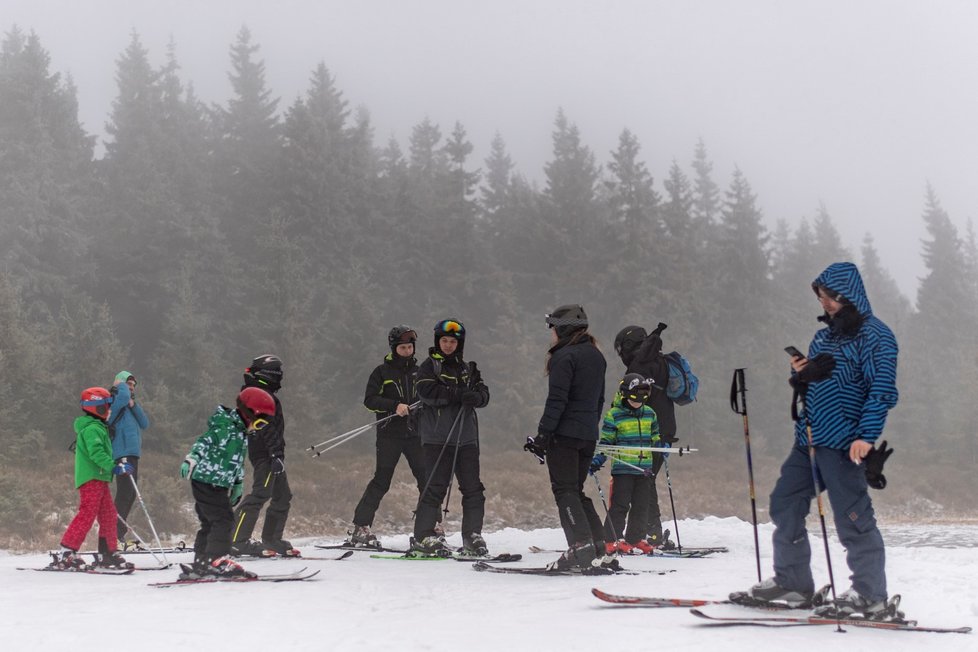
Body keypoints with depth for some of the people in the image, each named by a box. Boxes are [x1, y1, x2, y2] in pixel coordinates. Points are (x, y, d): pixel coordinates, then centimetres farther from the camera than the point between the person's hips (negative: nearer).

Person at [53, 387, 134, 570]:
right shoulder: (92, 428, -13)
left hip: (99, 479, 11)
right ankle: (65, 554, -14)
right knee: (87, 514, -14)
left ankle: (108, 554, 19)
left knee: (108, 515, 12)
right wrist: (113, 467, -29)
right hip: (91, 478, -11)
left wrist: (115, 466, 27)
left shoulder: (97, 427, 21)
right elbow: (96, 452, -25)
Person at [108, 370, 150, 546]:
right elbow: (123, 396, -27)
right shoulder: (115, 401, -3)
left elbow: (145, 424, 10)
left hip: (133, 453, 9)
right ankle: (116, 534, -13)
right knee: (125, 493, -15)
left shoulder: (134, 405, 23)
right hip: (123, 454, -9)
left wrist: (134, 406, -2)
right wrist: (120, 385, -6)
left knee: (130, 495, 14)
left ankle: (119, 531, 23)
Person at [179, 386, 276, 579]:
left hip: (219, 485, 10)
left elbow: (238, 462, 26)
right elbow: (204, 442, -24)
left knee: (210, 523, 11)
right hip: (207, 481, -10)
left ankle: (200, 566, 15)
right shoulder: (225, 427, -14)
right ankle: (218, 559, -12)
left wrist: (238, 485, 31)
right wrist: (191, 459, -37)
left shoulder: (241, 433, 16)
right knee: (223, 519, -13)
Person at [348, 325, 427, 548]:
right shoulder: (382, 371, 2)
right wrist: (395, 406, -18)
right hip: (390, 434, -4)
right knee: (381, 481, -6)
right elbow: (369, 399, -6)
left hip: (415, 433, 4)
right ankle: (361, 527, 0)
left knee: (427, 478, 0)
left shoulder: (418, 371, 15)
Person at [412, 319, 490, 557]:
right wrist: (458, 394, -19)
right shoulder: (429, 366, 4)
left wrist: (475, 396, -16)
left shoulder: (468, 369, 18)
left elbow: (484, 394, 7)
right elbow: (426, 391, -13)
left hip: (466, 438, 5)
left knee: (473, 488, 3)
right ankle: (423, 536, 0)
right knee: (435, 486, -7)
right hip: (437, 437, -5)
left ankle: (472, 536, 11)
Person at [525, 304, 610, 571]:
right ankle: (598, 547, 9)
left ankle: (581, 547, -16)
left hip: (564, 433, -8)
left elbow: (556, 400, -17)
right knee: (576, 490, 15)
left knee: (565, 490, -6)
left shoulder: (564, 357, -12)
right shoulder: (596, 356, 16)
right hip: (588, 435, 8)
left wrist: (543, 435, -16)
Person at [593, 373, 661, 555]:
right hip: (623, 468, -5)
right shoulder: (613, 415, -4)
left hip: (645, 468, 5)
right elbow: (605, 442, -1)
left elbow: (654, 438, 24)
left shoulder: (649, 413, 11)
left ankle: (636, 538, 17)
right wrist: (597, 460, -10)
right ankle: (613, 540, -3)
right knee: (620, 505, -7)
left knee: (641, 506, 8)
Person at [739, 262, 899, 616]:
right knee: (784, 504, 10)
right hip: (808, 439, 9)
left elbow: (882, 390, -15)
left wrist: (867, 436, -24)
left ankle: (871, 594, 4)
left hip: (842, 443, -9)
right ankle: (792, 581, 19)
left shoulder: (875, 335, -6)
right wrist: (801, 376, 1)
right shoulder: (824, 337, 18)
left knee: (853, 517, -6)